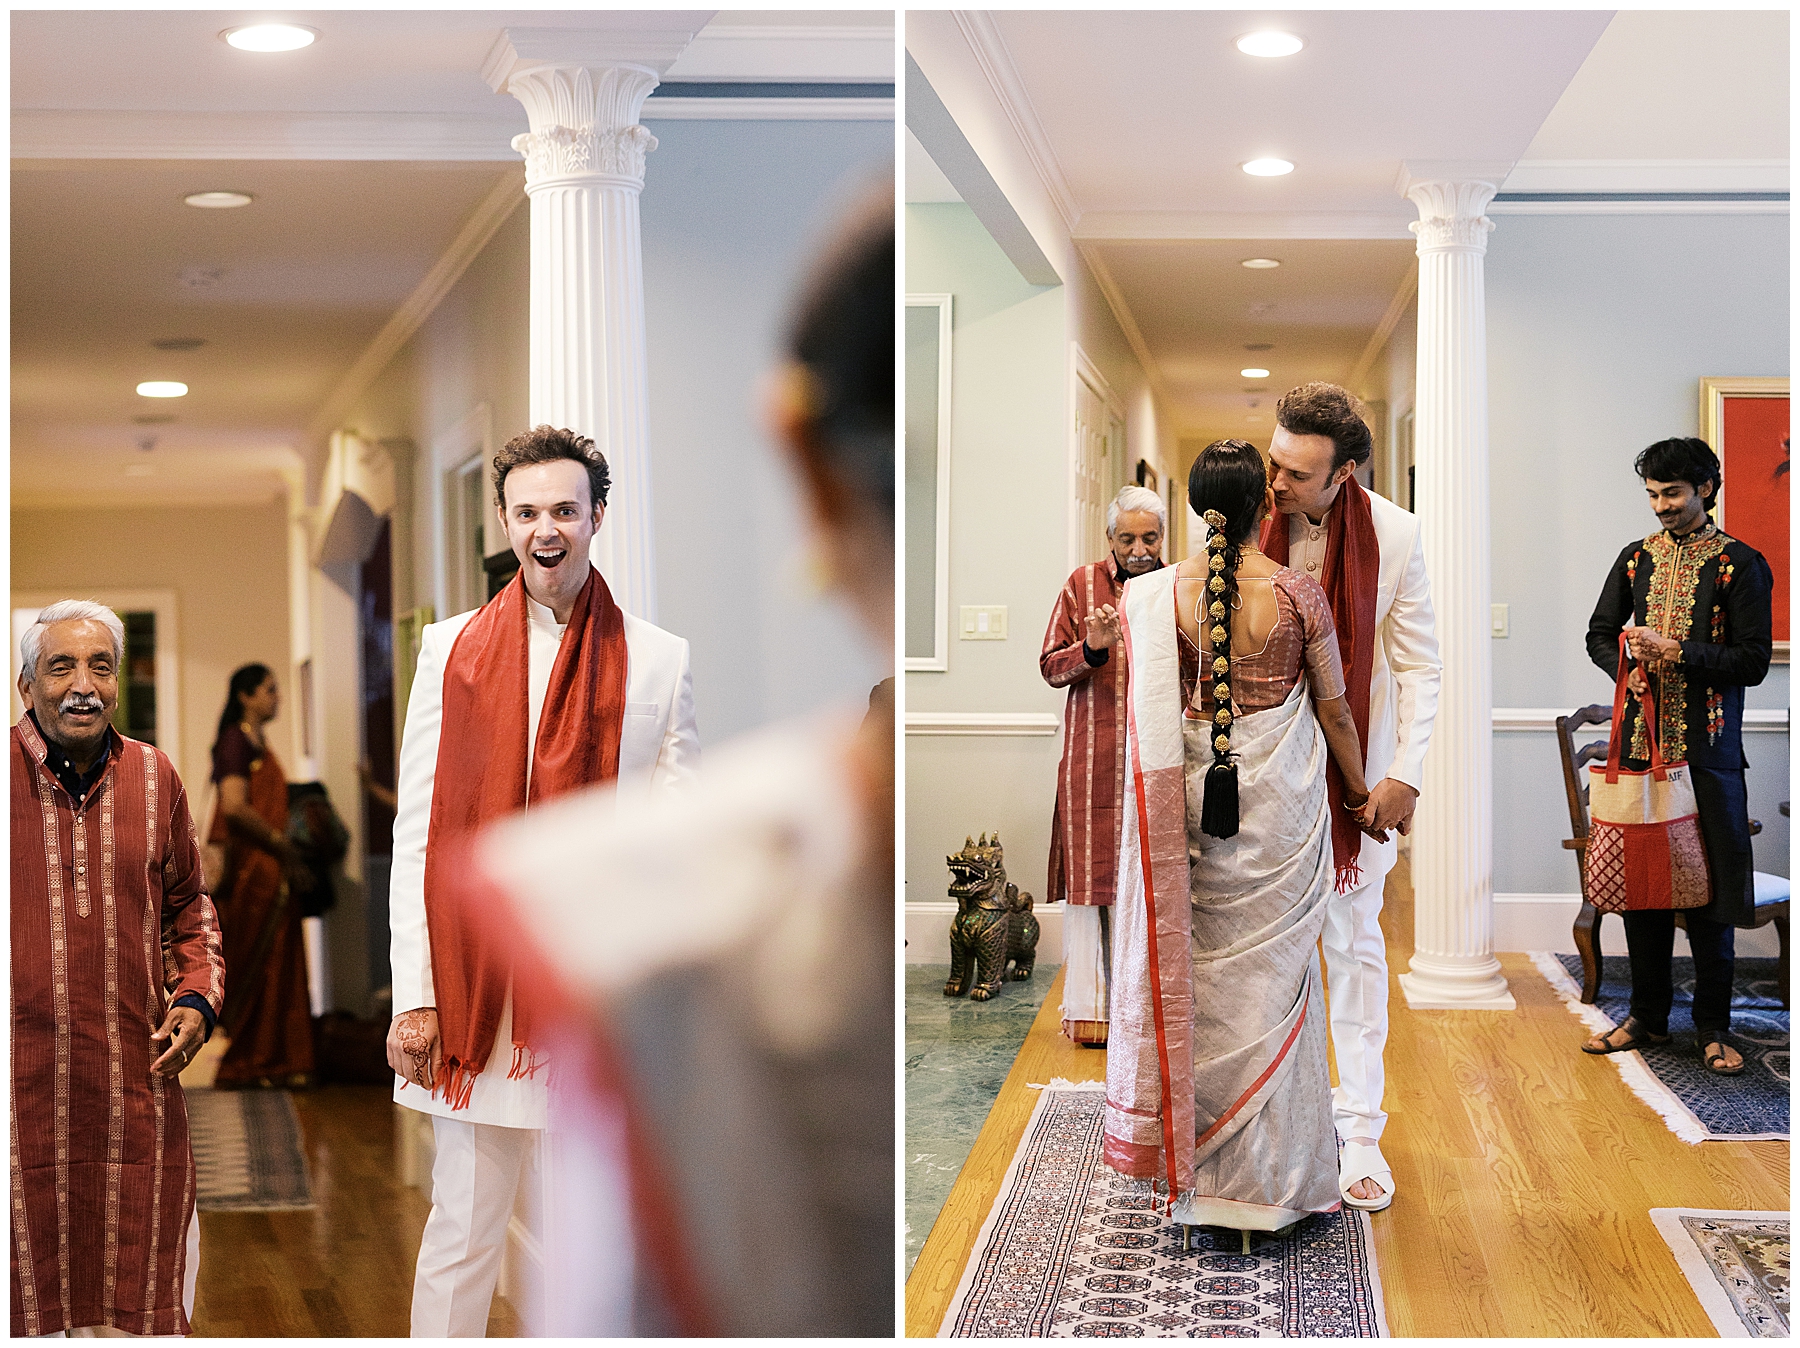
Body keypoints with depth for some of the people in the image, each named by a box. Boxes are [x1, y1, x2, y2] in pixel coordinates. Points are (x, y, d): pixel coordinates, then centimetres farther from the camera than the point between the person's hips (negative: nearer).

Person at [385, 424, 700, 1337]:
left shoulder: (657, 660, 4)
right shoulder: (451, 650, 6)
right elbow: (415, 839, 3)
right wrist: (414, 997, -4)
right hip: (472, 981, 0)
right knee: (462, 1231, 6)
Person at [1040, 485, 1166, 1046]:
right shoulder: (1083, 584, 5)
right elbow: (1050, 667, 4)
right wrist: (1093, 647, -14)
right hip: (1094, 755, 0)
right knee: (1090, 874, 0)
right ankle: (1089, 1006, 7)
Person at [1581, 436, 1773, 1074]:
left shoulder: (1741, 565, -2)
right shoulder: (1636, 559, 12)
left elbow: (1753, 661, -8)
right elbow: (1600, 634, 18)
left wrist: (1674, 652, -16)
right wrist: (1630, 669, -1)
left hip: (1707, 750, -4)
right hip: (1642, 742, 4)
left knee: (1710, 885, -1)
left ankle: (1713, 1026, 10)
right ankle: (1648, 1014, 19)